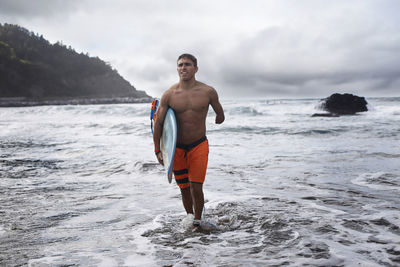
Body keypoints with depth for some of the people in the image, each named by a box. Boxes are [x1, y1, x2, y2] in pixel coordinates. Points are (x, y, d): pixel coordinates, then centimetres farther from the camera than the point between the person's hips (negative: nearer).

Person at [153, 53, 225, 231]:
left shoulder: (208, 92, -8)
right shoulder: (169, 95, -6)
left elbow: (220, 116, 10)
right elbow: (158, 123, 0)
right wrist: (157, 150, 0)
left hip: (199, 145, -1)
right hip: (177, 148, 1)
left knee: (196, 187, -6)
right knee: (184, 188, 9)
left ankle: (197, 223, 13)